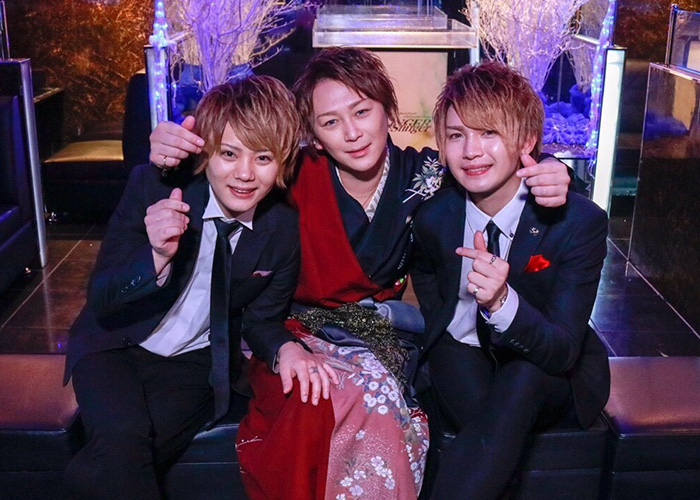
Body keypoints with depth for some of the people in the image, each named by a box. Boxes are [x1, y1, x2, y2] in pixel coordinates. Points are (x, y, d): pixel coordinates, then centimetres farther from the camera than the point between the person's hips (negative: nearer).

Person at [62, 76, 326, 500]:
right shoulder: (152, 186, -17)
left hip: (199, 361, 1)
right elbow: (101, 301, -14)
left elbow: (261, 319, 3)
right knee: (122, 439, -28)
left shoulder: (283, 229, -11)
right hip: (117, 347, 0)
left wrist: (286, 349, -21)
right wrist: (157, 257, -34)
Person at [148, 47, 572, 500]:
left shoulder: (421, 174, -8)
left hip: (376, 335, 2)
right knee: (359, 391, -31)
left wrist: (551, 179, -26)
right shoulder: (295, 174, -13)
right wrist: (169, 147, -29)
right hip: (296, 331, -2)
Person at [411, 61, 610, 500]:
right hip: (463, 363, 2)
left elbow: (562, 351, -26)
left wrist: (502, 302, -45)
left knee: (522, 378, -34)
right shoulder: (433, 216, -11)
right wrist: (445, 343, -4)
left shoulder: (581, 221, -20)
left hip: (550, 380, -1)